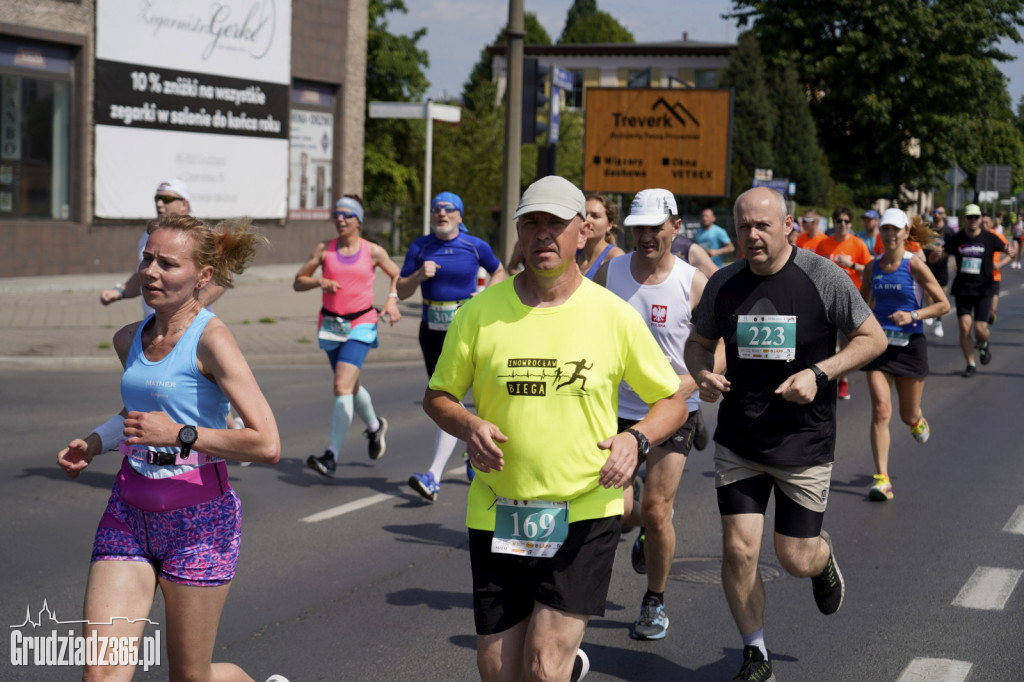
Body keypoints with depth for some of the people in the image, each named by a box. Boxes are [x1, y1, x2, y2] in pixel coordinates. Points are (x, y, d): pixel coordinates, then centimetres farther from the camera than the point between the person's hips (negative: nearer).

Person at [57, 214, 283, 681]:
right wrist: (93, 444, 11)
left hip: (199, 520, -6)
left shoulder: (210, 339, -15)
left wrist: (178, 433, -22)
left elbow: (267, 445, -23)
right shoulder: (129, 340, 6)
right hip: (129, 516, 6)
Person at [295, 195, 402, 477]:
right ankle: (375, 426, 48)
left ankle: (331, 456, -21)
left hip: (361, 324, -4)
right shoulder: (324, 249, 2)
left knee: (342, 385, -18)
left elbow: (397, 275, 16)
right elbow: (298, 282, 4)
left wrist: (392, 300, -1)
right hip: (330, 324, 4)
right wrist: (319, 281, -16)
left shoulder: (373, 252, 0)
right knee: (350, 385, 18)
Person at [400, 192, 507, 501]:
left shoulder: (476, 246, -3)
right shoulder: (420, 247, 2)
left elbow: (499, 272, 15)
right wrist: (419, 275, -14)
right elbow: (401, 292, 4)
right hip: (431, 331, 4)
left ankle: (434, 476, -21)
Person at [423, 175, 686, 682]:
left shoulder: (614, 315, -2)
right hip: (497, 517, 2)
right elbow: (438, 397, 9)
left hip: (586, 513, -2)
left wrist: (635, 439, -12)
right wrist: (469, 427, -12)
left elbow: (672, 401, 7)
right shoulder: (479, 313, -1)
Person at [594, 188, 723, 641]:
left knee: (656, 509, -3)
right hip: (617, 409, 2)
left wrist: (687, 383, -24)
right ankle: (645, 531, 32)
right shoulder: (609, 273, -1)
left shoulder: (694, 284, -7)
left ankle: (655, 603, 20)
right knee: (616, 510, -8)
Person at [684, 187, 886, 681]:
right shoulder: (723, 284, 0)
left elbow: (873, 338, -3)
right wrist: (703, 375, -9)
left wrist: (819, 373, -17)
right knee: (738, 550, -5)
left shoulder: (822, 278, -10)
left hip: (804, 443, -2)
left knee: (796, 560, 3)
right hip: (738, 443, 2)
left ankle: (824, 559, 43)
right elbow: (698, 343, 14)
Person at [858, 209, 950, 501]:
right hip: (880, 344, 2)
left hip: (910, 345, -2)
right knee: (880, 411, -12)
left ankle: (919, 420, 51)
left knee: (908, 416, 10)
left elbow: (943, 305, -6)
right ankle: (882, 479, -11)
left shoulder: (915, 266, -8)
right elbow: (863, 300, 21)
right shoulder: (872, 267, 3)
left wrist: (913, 315, -20)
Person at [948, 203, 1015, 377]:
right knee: (965, 327, -9)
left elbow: (1009, 252, 3)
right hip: (962, 289, 1)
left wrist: (1000, 263, -18)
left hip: (983, 290, -1)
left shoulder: (989, 238, -3)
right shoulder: (957, 239, 2)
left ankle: (983, 345, 30)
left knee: (980, 330, -7)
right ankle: (970, 364, 7)